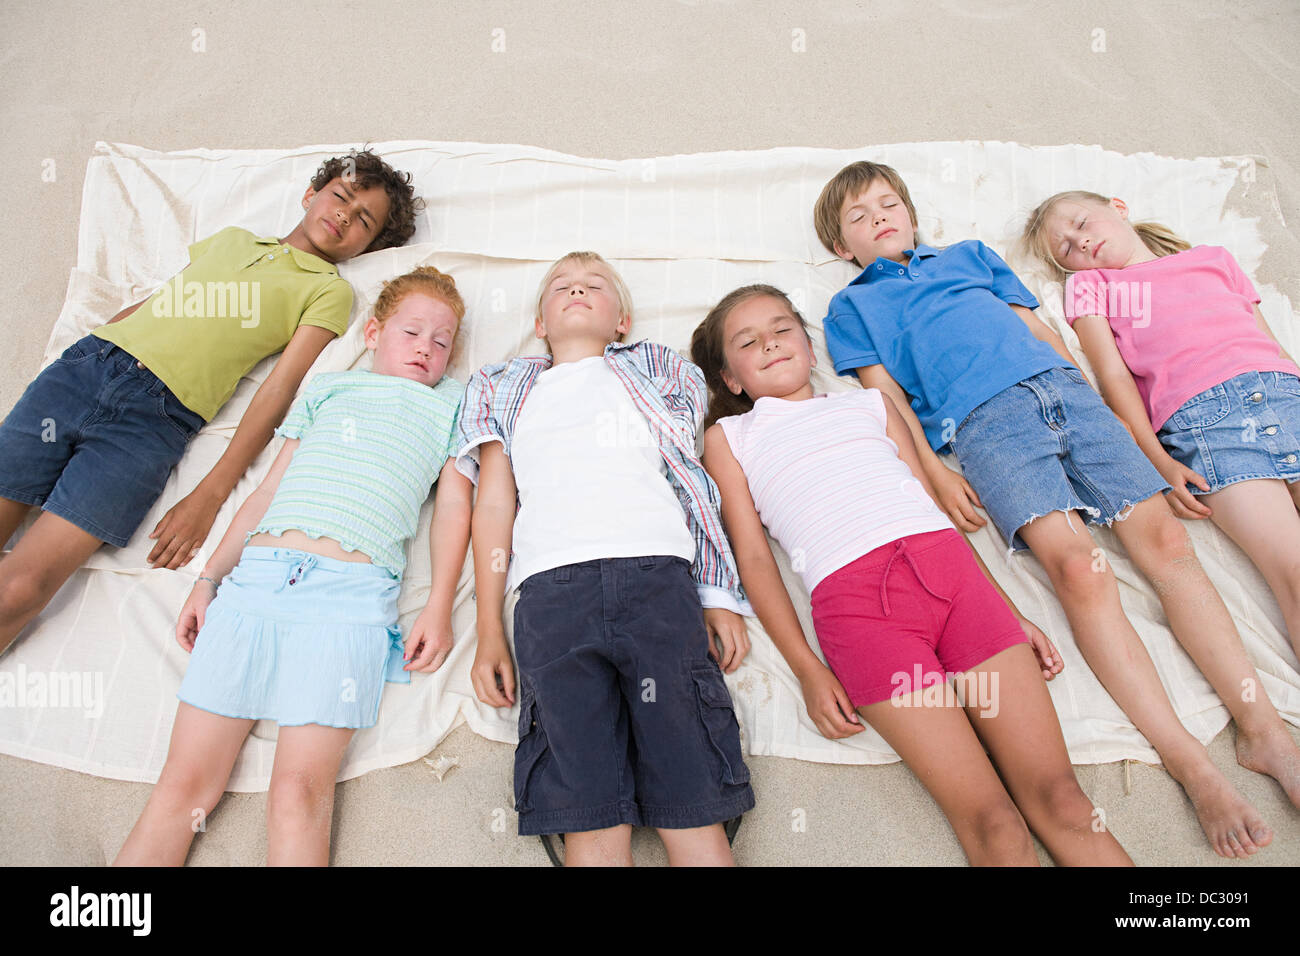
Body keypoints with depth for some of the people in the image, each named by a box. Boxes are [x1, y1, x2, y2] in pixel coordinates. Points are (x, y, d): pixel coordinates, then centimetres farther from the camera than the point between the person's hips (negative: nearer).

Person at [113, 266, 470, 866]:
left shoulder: (452, 402, 19)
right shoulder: (327, 387, 24)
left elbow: (453, 506, 10)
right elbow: (268, 491, 22)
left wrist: (439, 607, -2)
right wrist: (209, 579, 14)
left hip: (351, 594, -2)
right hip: (254, 575, 3)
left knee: (299, 787, -16)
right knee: (184, 782, -1)